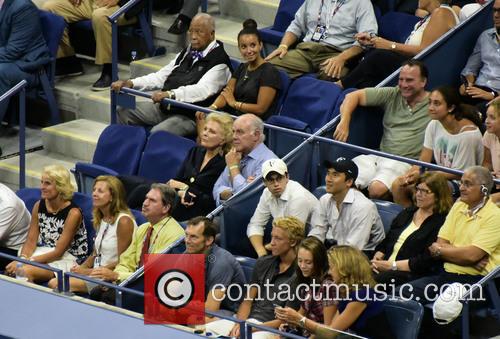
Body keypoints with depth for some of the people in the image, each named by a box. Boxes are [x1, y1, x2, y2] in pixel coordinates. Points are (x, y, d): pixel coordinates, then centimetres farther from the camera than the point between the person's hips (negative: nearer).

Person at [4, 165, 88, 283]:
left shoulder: (73, 213, -15)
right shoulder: (39, 206, 3)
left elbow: (58, 252, -17)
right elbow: (31, 241, 2)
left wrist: (29, 261, -25)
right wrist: (22, 259, -19)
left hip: (66, 260, -5)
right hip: (44, 254, 5)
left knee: (26, 271, -32)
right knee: (11, 269, -25)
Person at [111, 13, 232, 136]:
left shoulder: (219, 61, -10)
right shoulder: (186, 53, 18)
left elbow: (203, 89, -25)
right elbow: (160, 77, 18)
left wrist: (170, 94, -38)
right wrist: (131, 83, 2)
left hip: (189, 117, -9)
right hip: (163, 106, 9)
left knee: (157, 132, -33)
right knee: (123, 110, 0)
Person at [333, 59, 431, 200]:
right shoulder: (392, 95, 13)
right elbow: (353, 96, 13)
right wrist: (344, 122, -6)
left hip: (405, 162, -4)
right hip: (379, 157, 5)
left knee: (377, 189, -33)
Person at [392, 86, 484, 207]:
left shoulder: (468, 133, -20)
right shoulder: (434, 125, 0)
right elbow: (423, 161, 3)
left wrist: (422, 175, -21)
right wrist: (408, 175, -19)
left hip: (462, 183, -7)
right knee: (398, 185, -13)